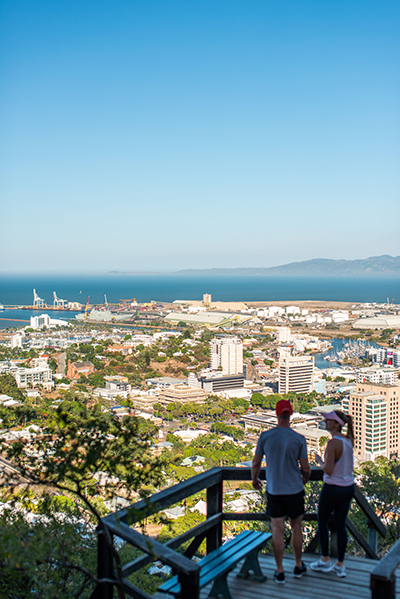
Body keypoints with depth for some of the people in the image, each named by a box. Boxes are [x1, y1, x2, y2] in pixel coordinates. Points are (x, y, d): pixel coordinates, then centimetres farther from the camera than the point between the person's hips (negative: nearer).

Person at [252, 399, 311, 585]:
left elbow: (256, 463, 0)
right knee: (296, 527, 16)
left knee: (277, 530, 5)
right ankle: (298, 566, 29)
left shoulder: (265, 437, -9)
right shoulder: (299, 439, -11)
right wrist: (305, 478, 17)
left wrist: (254, 479, 19)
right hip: (295, 489, 0)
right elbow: (306, 468, -6)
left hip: (274, 491, 0)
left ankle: (280, 572, 13)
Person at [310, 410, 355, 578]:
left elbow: (328, 470, -23)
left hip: (332, 488, -7)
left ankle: (325, 561, 22)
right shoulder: (349, 440, 0)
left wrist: (319, 461, -5)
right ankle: (340, 565, 18)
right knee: (340, 524, 14)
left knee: (322, 521, 14)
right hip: (348, 487, 7)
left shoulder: (333, 443, -22)